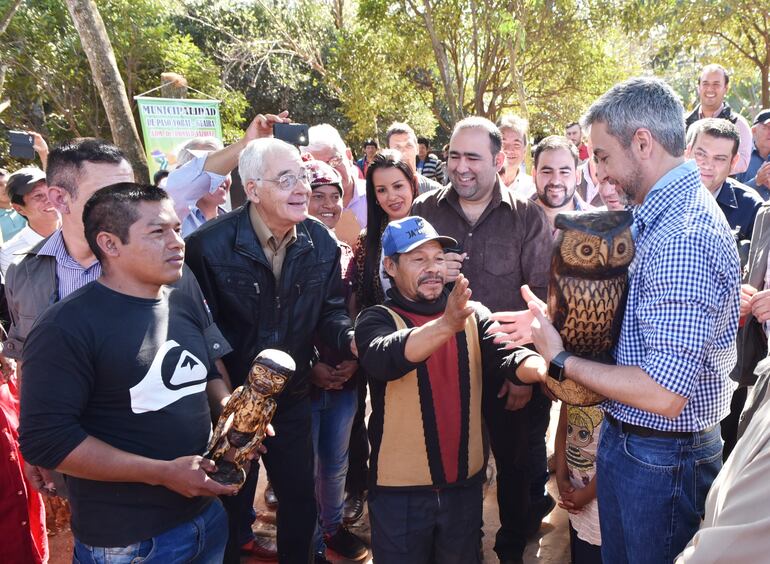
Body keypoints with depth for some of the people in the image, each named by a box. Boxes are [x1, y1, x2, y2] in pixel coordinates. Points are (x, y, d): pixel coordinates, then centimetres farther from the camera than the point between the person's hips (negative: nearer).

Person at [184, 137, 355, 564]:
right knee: (231, 511, 17)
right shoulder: (209, 244, -20)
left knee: (301, 503, 21)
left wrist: (353, 339, -22)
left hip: (293, 399, 4)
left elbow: (329, 313, 0)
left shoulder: (321, 241, -5)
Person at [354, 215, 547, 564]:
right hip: (400, 489, -3)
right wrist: (446, 325, -47)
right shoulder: (377, 319, -9)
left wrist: (540, 365, -36)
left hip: (464, 482, 3)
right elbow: (383, 358, -31)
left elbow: (505, 356, -14)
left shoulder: (473, 316, 1)